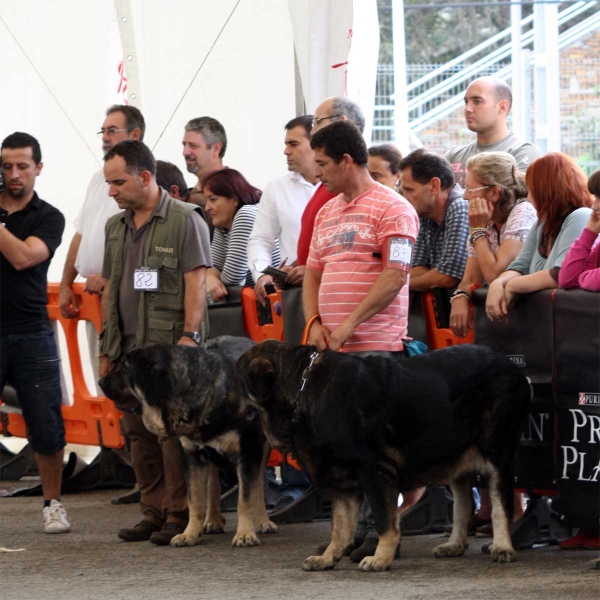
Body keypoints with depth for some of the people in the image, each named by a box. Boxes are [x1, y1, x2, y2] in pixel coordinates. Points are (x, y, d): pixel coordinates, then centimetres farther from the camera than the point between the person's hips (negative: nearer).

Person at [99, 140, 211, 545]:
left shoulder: (185, 220, -4)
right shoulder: (116, 227, 17)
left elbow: (196, 282, -9)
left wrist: (189, 335, -17)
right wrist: (107, 348, 17)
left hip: (170, 346, -7)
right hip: (129, 349, 7)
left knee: (173, 432, -7)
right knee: (139, 435, 7)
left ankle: (180, 515, -2)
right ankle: (153, 513, 14)